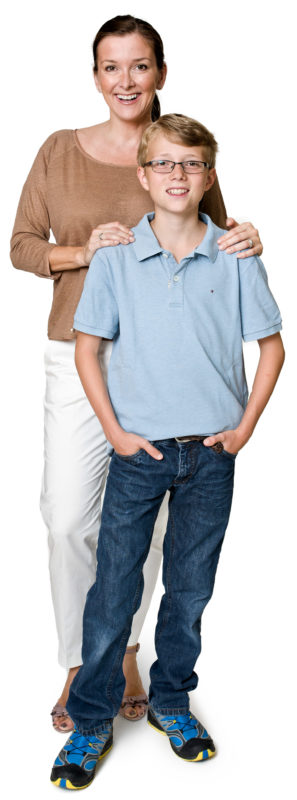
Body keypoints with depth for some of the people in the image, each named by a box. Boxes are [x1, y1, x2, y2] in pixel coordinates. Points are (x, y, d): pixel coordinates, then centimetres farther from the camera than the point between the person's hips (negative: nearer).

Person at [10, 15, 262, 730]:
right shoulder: (60, 151, 3)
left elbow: (214, 250, 10)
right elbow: (22, 246, 6)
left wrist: (246, 243, -12)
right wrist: (83, 252, -13)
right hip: (81, 356, 0)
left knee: (145, 520, 9)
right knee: (69, 521, -1)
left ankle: (124, 653, 31)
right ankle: (80, 665, 21)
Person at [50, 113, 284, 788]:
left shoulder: (236, 258, -2)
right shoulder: (114, 259, -3)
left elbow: (271, 346, 6)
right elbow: (86, 349, 2)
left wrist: (245, 427, 0)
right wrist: (114, 430, -5)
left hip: (211, 455, 1)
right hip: (139, 452, -1)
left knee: (190, 590, 13)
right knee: (113, 590, 4)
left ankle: (170, 702, 33)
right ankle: (92, 721, 20)